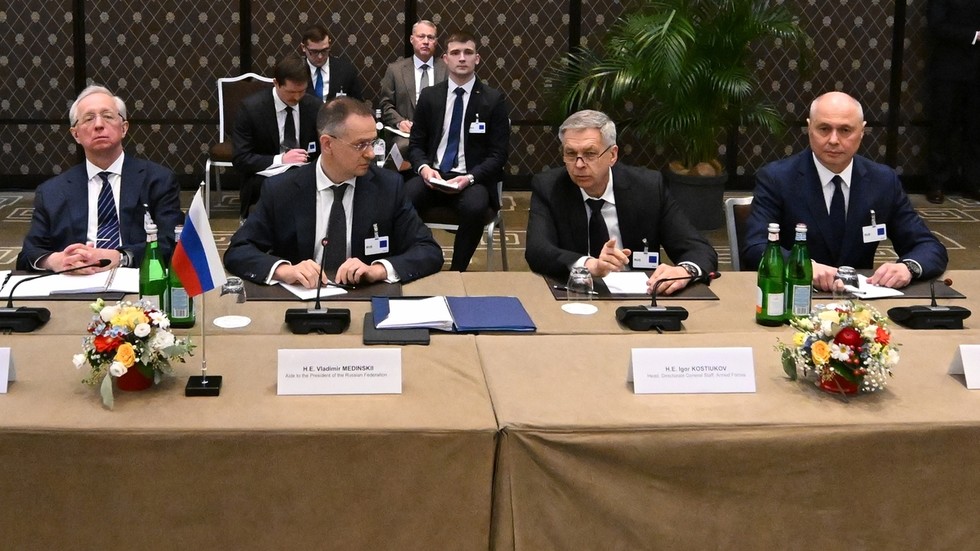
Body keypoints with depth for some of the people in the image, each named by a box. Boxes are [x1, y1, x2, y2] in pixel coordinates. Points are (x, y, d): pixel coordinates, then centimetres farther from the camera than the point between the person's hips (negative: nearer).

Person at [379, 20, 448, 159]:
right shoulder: (395, 69, 12)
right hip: (407, 133, -1)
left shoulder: (448, 69, 13)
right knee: (404, 147, -36)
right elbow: (386, 105, 11)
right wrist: (399, 122, -7)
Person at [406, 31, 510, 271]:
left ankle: (457, 271, -17)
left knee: (474, 208, -36)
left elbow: (498, 153, 0)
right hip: (433, 175, 2)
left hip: (473, 180, -2)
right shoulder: (429, 96, 10)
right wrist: (424, 167, -10)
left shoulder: (494, 100, 2)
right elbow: (415, 144, 13)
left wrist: (470, 177, -16)